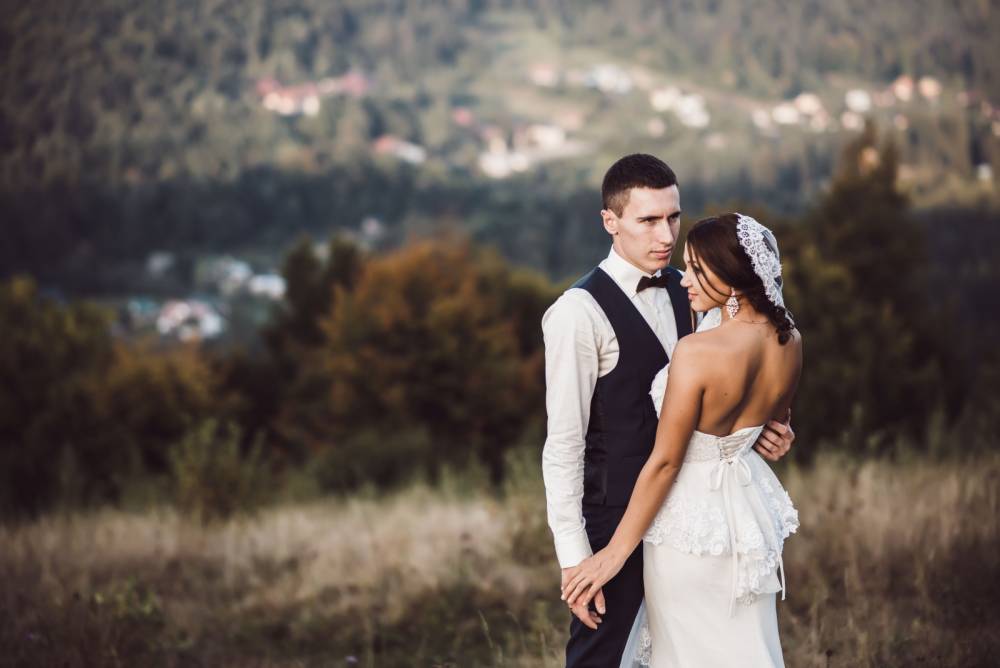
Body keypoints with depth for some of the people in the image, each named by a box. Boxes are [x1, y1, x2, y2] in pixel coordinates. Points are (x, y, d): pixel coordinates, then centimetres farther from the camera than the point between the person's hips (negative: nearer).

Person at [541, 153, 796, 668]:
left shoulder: (683, 293, 5)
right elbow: (563, 443, -17)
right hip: (616, 522, -7)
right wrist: (574, 558, -19)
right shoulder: (579, 312, -17)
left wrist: (752, 432, -5)